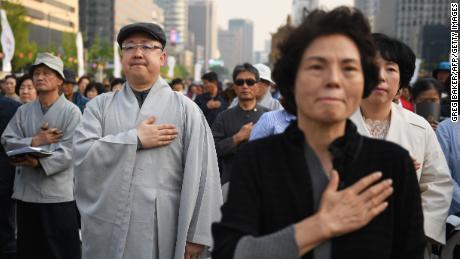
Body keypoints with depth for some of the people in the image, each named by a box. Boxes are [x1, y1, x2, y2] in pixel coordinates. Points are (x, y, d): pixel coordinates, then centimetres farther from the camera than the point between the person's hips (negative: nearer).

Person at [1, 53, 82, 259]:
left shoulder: (71, 111, -4)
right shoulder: (23, 111, 12)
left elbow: (69, 152, -13)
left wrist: (38, 162, -23)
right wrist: (35, 141, -12)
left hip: (58, 193, -5)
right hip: (26, 191, 5)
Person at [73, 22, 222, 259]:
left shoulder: (185, 109, -1)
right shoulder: (100, 106, 7)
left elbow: (203, 177, -5)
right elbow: (81, 154, -7)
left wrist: (197, 236, -9)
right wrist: (135, 139, -12)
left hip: (161, 236, -2)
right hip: (105, 235, 2)